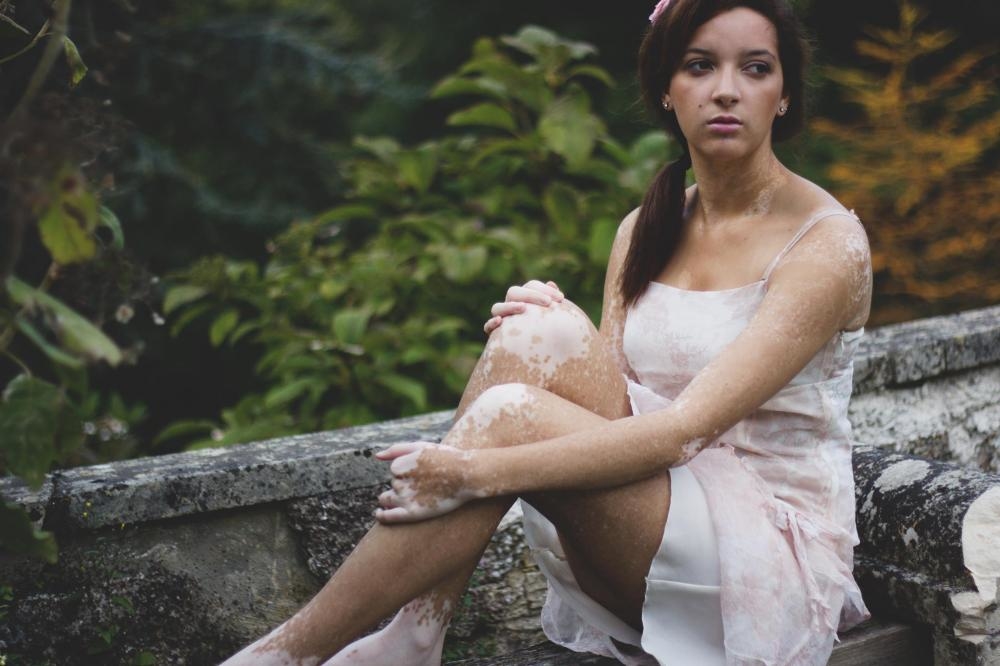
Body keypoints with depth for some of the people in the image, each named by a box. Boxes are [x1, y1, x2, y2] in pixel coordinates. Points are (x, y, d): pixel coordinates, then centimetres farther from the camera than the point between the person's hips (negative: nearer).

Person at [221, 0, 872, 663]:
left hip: (782, 561, -5)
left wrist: (481, 470, -30)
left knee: (513, 416, -27)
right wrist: (550, 333, -14)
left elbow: (688, 428, -23)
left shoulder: (828, 242, -11)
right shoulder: (647, 229, 10)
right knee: (540, 331, -20)